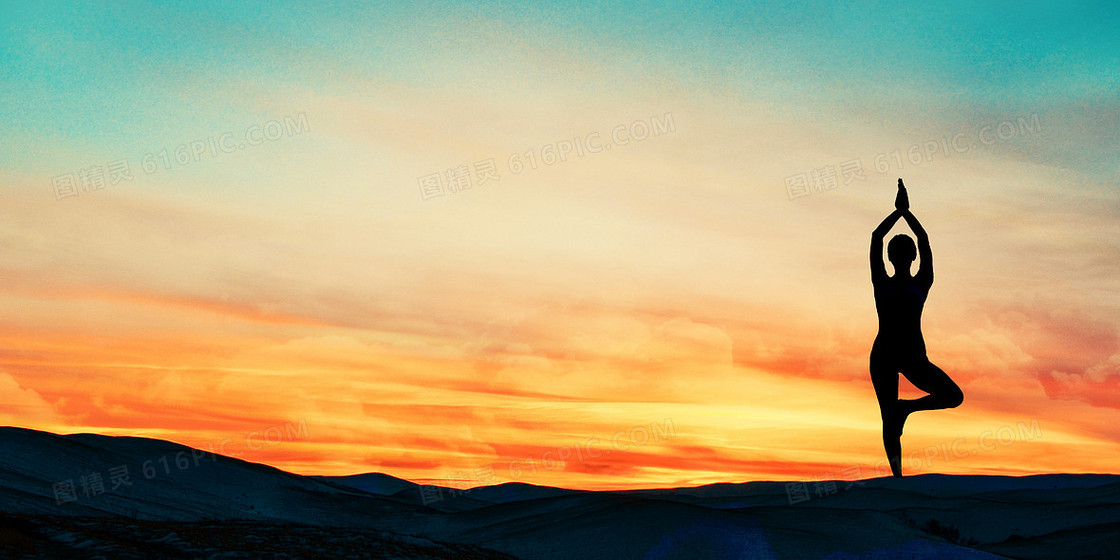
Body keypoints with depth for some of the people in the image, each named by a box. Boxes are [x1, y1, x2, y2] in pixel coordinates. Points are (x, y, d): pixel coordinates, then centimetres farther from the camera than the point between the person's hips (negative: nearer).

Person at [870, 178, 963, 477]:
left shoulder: (921, 284, 8)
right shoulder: (881, 283, 7)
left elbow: (924, 242, -2)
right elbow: (876, 238, -1)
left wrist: (906, 211, -3)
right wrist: (898, 211, 0)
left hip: (913, 355, 1)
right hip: (883, 354, -1)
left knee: (954, 396, -15)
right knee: (889, 420, -2)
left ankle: (907, 406, 6)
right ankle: (897, 475, 7)